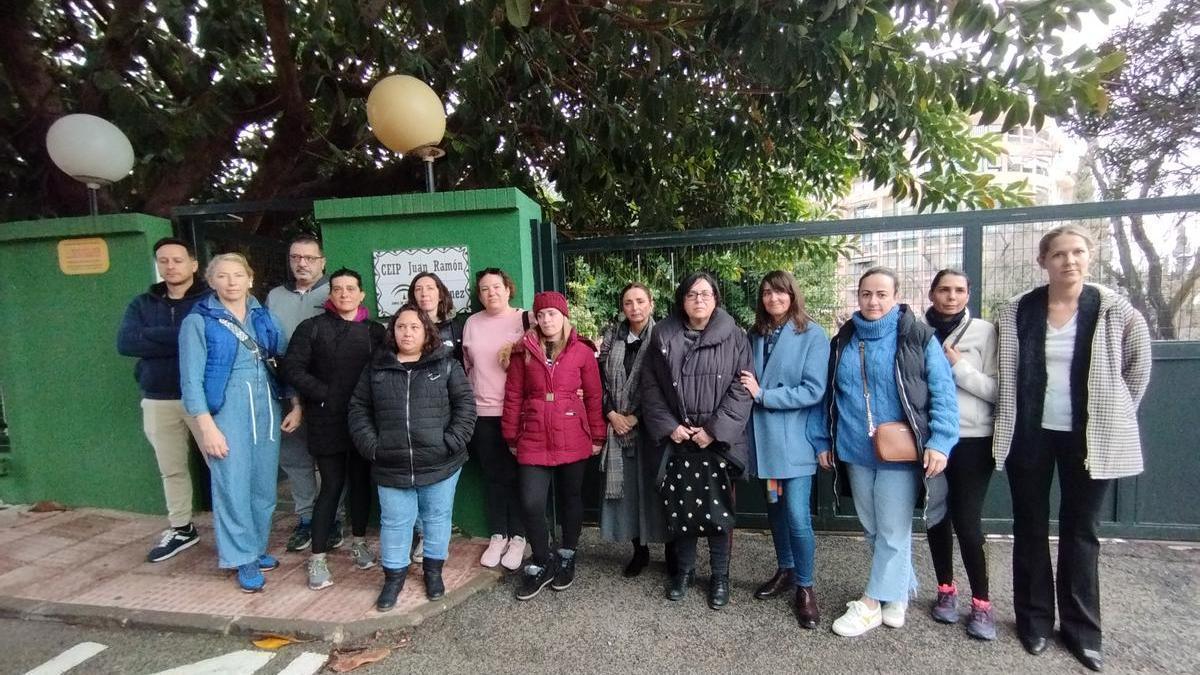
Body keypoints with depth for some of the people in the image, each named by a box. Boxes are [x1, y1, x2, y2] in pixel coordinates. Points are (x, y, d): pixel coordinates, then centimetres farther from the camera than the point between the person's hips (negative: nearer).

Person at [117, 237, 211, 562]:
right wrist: (183, 337, -15)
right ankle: (181, 528, 31)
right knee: (171, 469, 16)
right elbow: (125, 343, -7)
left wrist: (158, 338, -15)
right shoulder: (142, 304, 10)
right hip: (158, 400, 5)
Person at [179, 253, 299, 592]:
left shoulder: (265, 318, 8)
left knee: (264, 485, 11)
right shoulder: (198, 322, -4)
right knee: (233, 486, 1)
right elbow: (192, 379, -7)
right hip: (227, 412, -4)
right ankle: (244, 558, 16)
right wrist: (207, 427, -13)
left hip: (267, 409, 4)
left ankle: (257, 548, 28)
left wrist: (296, 405, 2)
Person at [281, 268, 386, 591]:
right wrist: (324, 395, -11)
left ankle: (359, 542, 30)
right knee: (332, 485, 0)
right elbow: (293, 369, -4)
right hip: (327, 420, -2)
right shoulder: (311, 328, 2)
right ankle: (318, 557, 12)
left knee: (361, 480, 12)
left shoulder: (375, 331, 6)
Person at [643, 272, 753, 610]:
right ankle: (684, 569, 31)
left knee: (719, 507, 6)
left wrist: (714, 429, -13)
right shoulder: (663, 335, 2)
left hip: (719, 441, -1)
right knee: (679, 506, 10)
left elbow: (742, 389, -6)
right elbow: (652, 387, 3)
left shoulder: (733, 336, -3)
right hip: (677, 439, 2)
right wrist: (669, 426, -7)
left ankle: (720, 576, 26)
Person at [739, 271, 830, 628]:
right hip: (765, 437, 5)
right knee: (775, 508, 16)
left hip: (795, 440, -5)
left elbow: (813, 391, -15)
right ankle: (785, 571, 35)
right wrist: (750, 391, -3)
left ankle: (805, 587, 15)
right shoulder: (756, 335, 7)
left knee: (797, 516, -5)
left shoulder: (812, 335, -8)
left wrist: (763, 395, -16)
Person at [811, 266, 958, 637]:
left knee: (893, 531, 3)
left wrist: (940, 441, -18)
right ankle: (900, 593, 36)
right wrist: (822, 440, 8)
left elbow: (943, 392, -9)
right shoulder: (842, 341, 6)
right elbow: (827, 395, 10)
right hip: (855, 452, 5)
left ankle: (872, 603, 16)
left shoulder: (918, 337, -5)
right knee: (872, 529, 16)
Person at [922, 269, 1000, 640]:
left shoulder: (984, 331, -2)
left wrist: (957, 365, -15)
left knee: (967, 522, -2)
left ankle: (981, 602, 16)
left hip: (972, 440, -2)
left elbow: (997, 391, -6)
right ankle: (946, 590, 29)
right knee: (937, 516, 12)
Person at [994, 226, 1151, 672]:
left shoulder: (1113, 310, -4)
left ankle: (1082, 629, 26)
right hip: (1030, 435, 0)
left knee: (1080, 530, 11)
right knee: (1030, 527, 10)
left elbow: (1137, 365, 8)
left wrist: (1116, 414, 7)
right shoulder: (1017, 312, -2)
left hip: (1088, 438, 0)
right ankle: (1035, 619, 25)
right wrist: (1012, 423, 7)